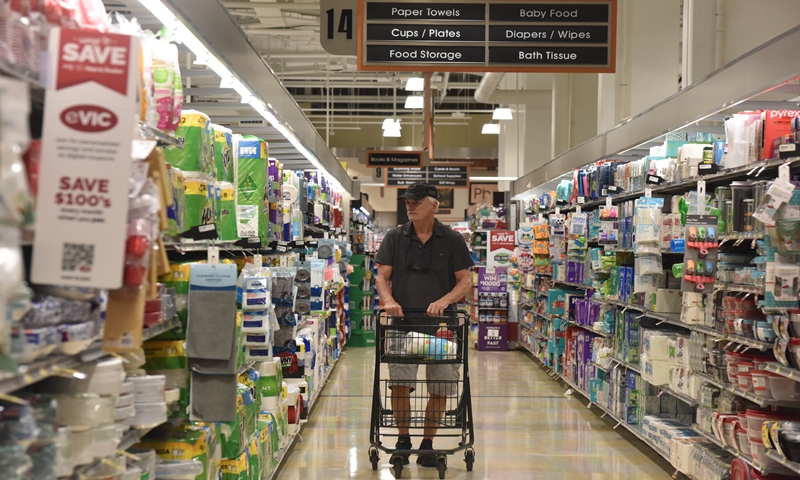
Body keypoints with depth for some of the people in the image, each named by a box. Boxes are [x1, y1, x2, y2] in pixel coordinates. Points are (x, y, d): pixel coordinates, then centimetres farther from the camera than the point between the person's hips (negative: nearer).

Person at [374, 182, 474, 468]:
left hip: (440, 324, 0)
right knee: (399, 383, -9)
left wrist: (444, 300, -18)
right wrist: (389, 300, -17)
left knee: (441, 388, 4)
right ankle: (403, 440, 11)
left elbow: (465, 281, 1)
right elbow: (382, 276, 3)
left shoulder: (452, 240, 4)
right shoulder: (395, 238, 7)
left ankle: (427, 443, 21)